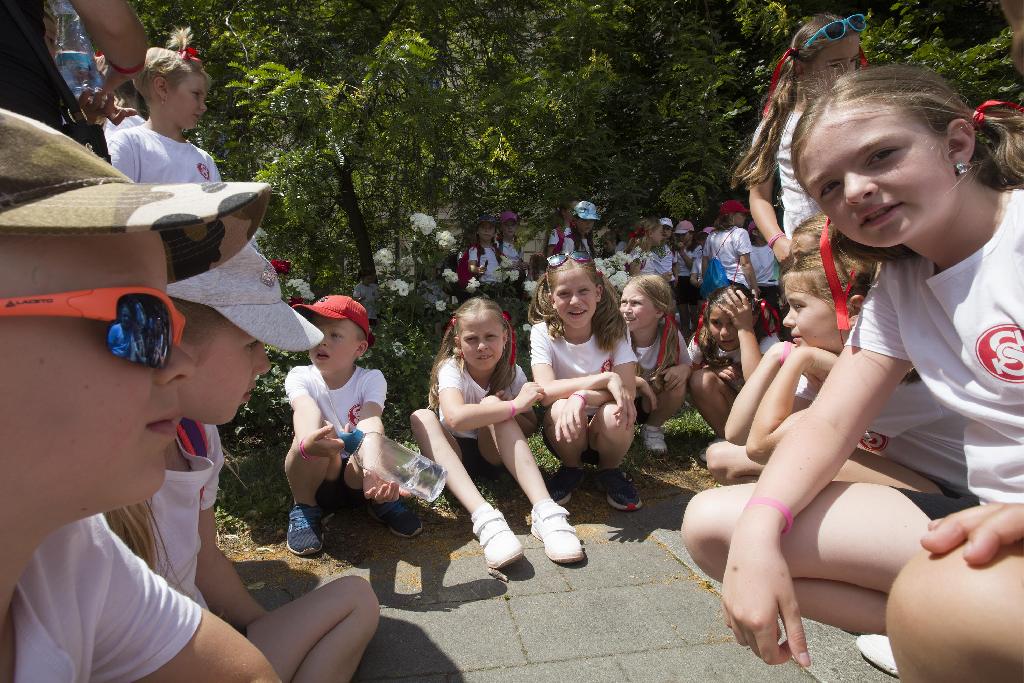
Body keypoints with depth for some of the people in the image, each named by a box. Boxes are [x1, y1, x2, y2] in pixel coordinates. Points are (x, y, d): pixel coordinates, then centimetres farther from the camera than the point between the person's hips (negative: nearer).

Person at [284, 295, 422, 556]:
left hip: (356, 478, 0)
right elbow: (305, 410, -35)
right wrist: (307, 443, -60)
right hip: (317, 477, 0)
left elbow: (370, 420, -34)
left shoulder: (371, 379, -14)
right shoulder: (300, 376, -12)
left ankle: (384, 500, -2)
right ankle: (304, 508, -7)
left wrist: (373, 469, -56)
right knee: (318, 434, -31)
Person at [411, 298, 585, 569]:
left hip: (493, 454, 1)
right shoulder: (451, 369, -18)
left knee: (492, 406, -29)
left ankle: (545, 511, -41)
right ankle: (484, 517, -48)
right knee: (421, 417, -31)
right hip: (454, 457, -1)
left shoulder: (513, 373, -6)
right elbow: (456, 417, -39)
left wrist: (501, 409, -22)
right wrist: (515, 405, -37)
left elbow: (530, 428, -2)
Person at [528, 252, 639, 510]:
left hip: (605, 432, 1)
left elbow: (628, 391, -19)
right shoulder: (543, 333, -12)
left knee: (614, 414, -32)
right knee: (561, 408, -33)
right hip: (566, 433, 0)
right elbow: (546, 391, -26)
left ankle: (610, 470, 2)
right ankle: (571, 468, 1)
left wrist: (582, 395, -36)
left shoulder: (614, 329, -9)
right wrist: (605, 378, -32)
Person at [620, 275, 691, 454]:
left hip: (653, 404, 2)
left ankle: (652, 429, 1)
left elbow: (687, 365, -4)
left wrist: (683, 369, -29)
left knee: (678, 384, -27)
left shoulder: (671, 335, -18)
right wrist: (639, 382, -34)